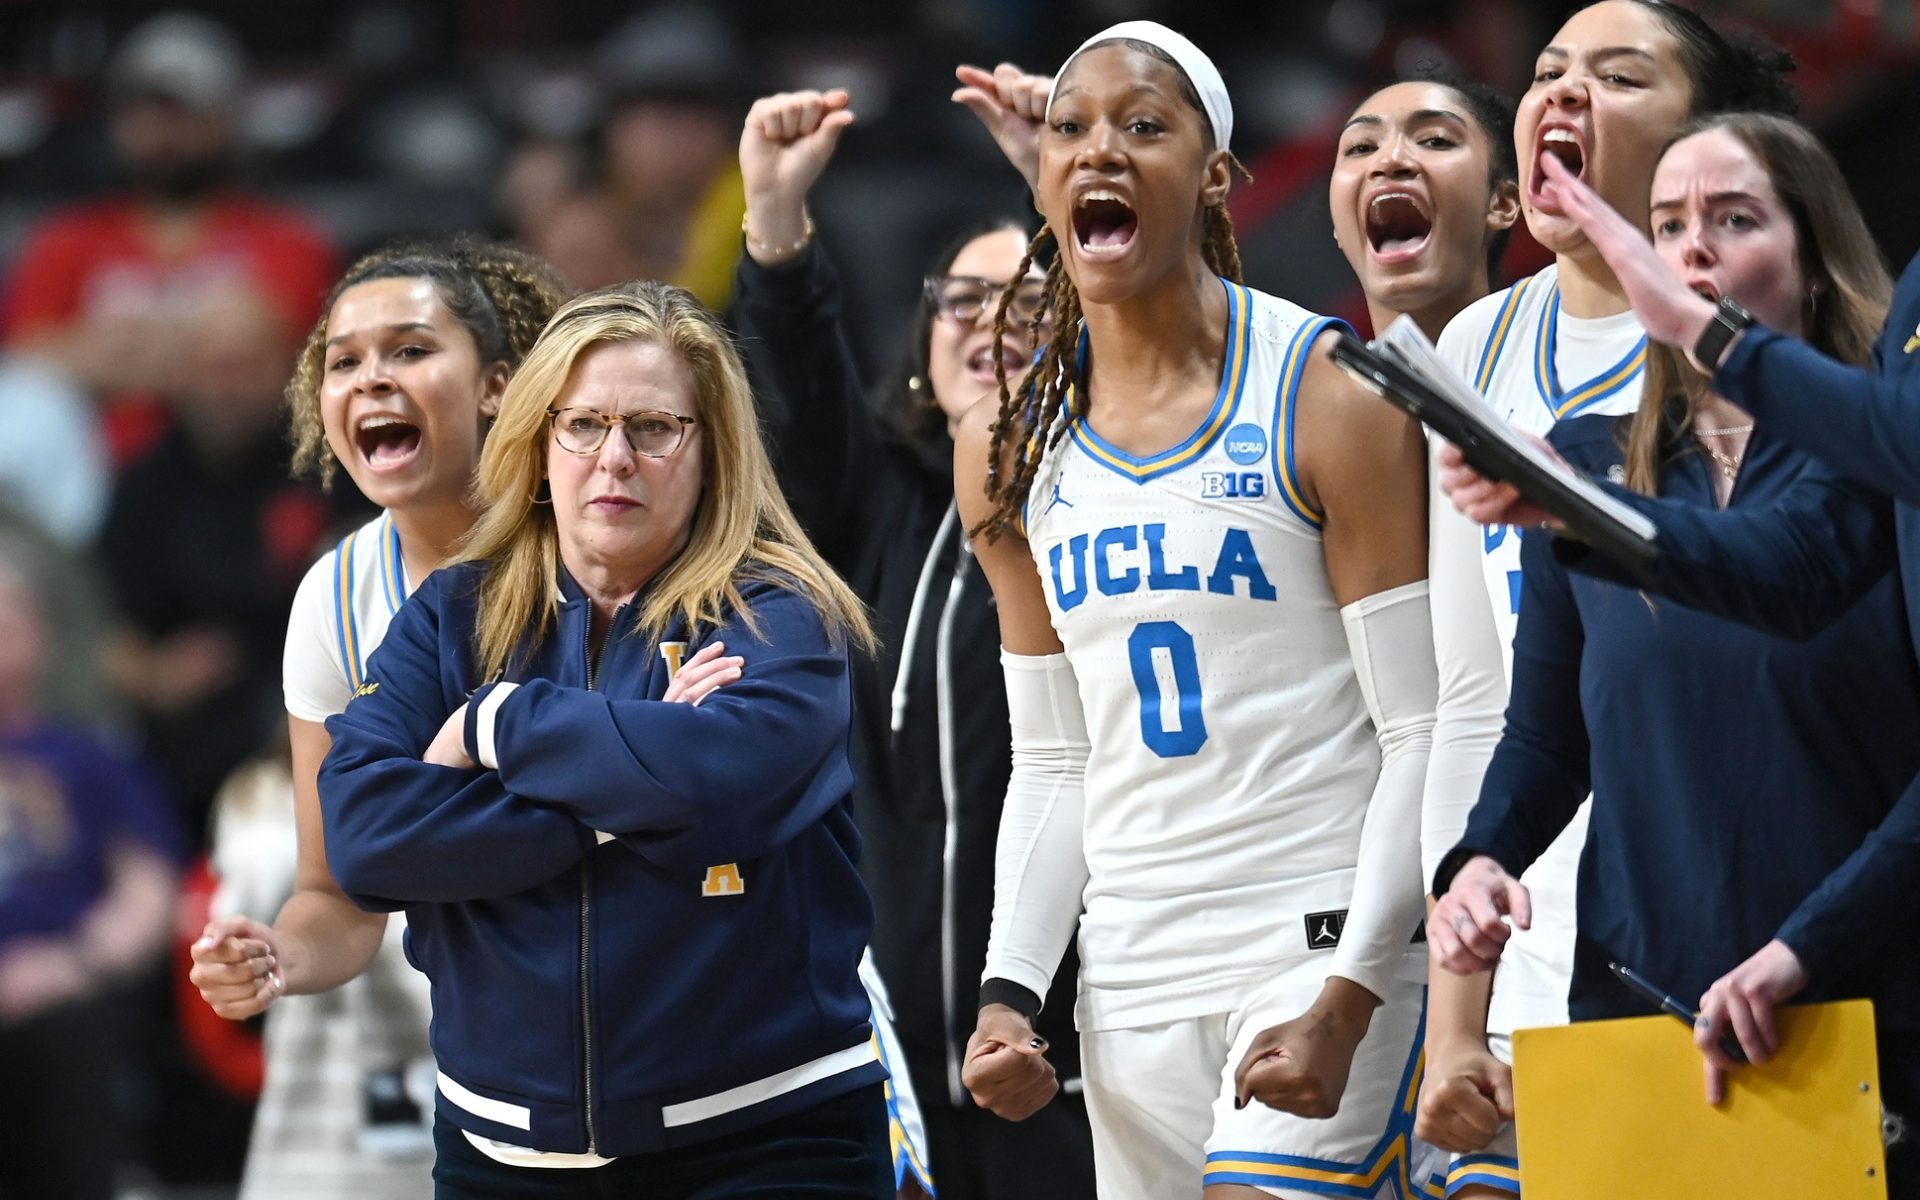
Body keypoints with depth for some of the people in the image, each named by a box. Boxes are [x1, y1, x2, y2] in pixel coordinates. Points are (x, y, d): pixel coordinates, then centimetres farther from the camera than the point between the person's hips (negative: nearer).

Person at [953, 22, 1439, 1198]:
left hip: (1325, 943, -5)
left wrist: (1346, 1002, -18)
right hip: (1132, 969, 5)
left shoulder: (1331, 400, -7)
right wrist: (1012, 992, 2)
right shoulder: (1007, 450, 9)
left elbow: (1424, 737, -9)